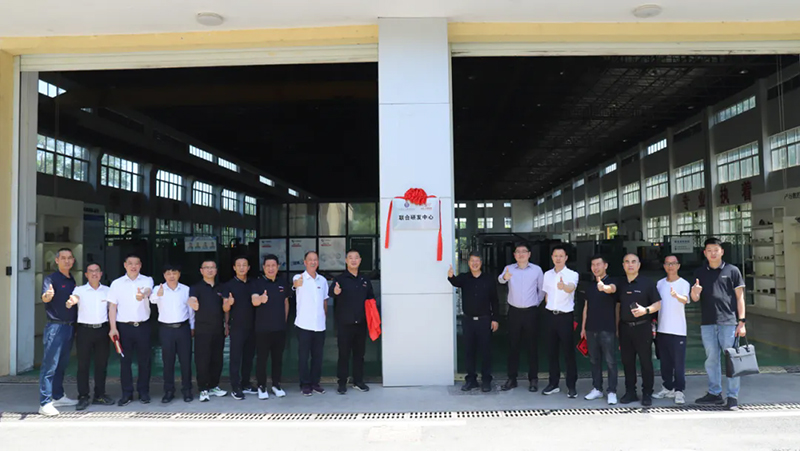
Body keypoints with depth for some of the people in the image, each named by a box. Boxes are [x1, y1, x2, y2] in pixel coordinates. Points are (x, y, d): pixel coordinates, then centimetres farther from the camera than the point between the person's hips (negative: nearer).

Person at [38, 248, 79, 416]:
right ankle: (45, 403, -4)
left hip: (70, 326, 7)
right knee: (50, 365, -6)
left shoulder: (72, 280, 14)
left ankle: (58, 396, 24)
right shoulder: (51, 279, -7)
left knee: (62, 364, 14)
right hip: (55, 326, -7)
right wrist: (47, 295, -48)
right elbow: (44, 297, -24)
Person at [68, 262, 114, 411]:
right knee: (83, 364, 0)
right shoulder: (80, 290, 0)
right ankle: (83, 397, 9)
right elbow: (73, 298, -20)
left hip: (102, 330, 3)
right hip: (85, 330, -2)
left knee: (101, 364, 8)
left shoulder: (107, 291, 9)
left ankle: (99, 395, 19)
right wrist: (70, 302, -43)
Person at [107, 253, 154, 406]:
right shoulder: (117, 283, 4)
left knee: (144, 360, 6)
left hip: (143, 326, 0)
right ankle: (127, 393, 16)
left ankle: (144, 392, 18)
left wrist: (143, 295, -46)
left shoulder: (147, 280, 2)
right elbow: (112, 307, 3)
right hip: (124, 326, 1)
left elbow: (148, 290, -22)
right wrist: (113, 328, -5)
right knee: (125, 360, 6)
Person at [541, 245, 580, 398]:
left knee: (568, 351, 0)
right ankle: (553, 383, 20)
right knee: (552, 351, 10)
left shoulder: (572, 274, -9)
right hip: (551, 315, 5)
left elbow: (571, 288, -31)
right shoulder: (547, 274, 6)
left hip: (565, 316, -4)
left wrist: (563, 286, -53)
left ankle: (571, 386, 8)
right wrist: (549, 307, 8)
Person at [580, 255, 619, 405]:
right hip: (591, 329, 6)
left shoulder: (611, 282, -6)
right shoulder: (590, 286, 13)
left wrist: (604, 287, -56)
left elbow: (611, 289, -32)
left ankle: (612, 392, 6)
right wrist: (583, 327, 14)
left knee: (610, 361, -1)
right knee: (594, 360, 12)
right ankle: (597, 389, 21)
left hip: (607, 329, -6)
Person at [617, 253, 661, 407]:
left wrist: (645, 310, -20)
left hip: (642, 327, -4)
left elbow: (658, 304, -2)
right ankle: (630, 392, 18)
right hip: (624, 328, 4)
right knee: (627, 361, 8)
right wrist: (616, 327, 12)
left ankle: (647, 394, 10)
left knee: (646, 362, 0)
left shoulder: (647, 283, -1)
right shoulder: (620, 284, 11)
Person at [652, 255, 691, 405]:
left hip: (678, 330, -5)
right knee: (665, 362, 12)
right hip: (662, 329, 5)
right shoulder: (660, 283, 10)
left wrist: (676, 295, -46)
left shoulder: (683, 284, -6)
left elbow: (685, 300, -25)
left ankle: (679, 391, 7)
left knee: (679, 362, -2)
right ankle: (668, 388, 23)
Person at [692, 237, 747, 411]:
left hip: (728, 322, -3)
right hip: (707, 323, 3)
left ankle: (733, 397, 7)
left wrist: (741, 322, -5)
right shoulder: (699, 272, 11)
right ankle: (714, 393, 20)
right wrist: (694, 292, -14)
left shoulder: (732, 271, 3)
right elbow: (695, 299, 10)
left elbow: (740, 297, 2)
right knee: (711, 359, 9)